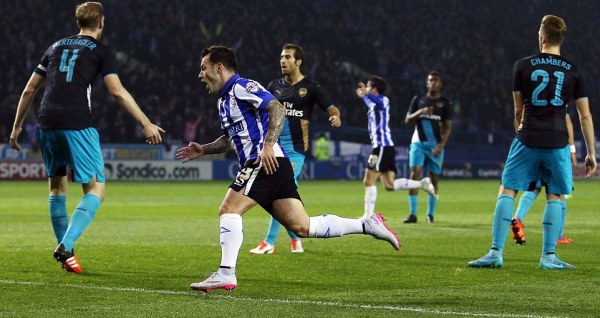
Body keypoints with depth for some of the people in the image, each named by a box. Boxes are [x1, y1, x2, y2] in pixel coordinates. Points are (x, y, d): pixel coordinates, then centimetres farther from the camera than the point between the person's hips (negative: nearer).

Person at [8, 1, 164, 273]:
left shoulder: (57, 46, 22)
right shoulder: (101, 51, 7)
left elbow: (29, 90, 22)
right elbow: (118, 92, -5)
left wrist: (17, 127, 30)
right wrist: (146, 124, -4)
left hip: (47, 124, 5)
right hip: (77, 125, -5)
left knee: (57, 186, 21)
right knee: (96, 189, 0)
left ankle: (64, 250, 21)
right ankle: (65, 246, -18)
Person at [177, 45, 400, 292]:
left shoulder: (241, 87, -5)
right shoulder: (224, 99, 26)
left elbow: (277, 109, -17)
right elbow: (232, 138, 38)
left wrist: (268, 145, -26)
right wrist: (203, 150, 25)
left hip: (267, 162, -9)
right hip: (257, 166, 9)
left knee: (228, 209, -14)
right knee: (302, 227, 3)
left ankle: (226, 274, -16)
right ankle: (368, 226, 7)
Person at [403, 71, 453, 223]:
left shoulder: (445, 103, 3)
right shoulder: (418, 100, 9)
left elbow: (448, 127, -1)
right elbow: (407, 120, 7)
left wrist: (441, 145, -15)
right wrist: (420, 112, -12)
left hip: (435, 145, -1)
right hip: (418, 142, 1)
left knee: (434, 178, 2)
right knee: (415, 174, -12)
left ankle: (430, 214, 13)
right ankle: (412, 214, -14)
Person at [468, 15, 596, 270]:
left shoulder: (522, 66, 1)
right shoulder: (573, 71, 4)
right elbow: (585, 117, 5)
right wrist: (591, 153, 12)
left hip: (528, 140, -1)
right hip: (557, 143, 1)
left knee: (507, 191, 5)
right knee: (554, 197, 10)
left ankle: (496, 253, -2)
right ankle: (548, 256, 6)